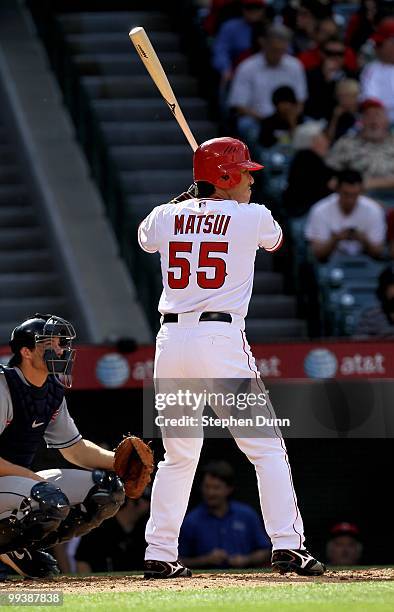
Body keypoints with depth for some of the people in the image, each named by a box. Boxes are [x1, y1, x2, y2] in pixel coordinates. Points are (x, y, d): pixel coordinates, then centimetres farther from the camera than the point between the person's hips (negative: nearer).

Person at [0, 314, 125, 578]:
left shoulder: (53, 391, 8)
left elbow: (74, 447, 16)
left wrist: (116, 461, -2)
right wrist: (34, 477, -23)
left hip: (22, 478, 9)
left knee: (108, 488, 1)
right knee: (52, 501, -35)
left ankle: (24, 546, 4)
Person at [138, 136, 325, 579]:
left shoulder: (165, 217, 9)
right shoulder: (251, 217, 0)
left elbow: (145, 238, 34)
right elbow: (274, 240, 24)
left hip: (171, 339, 4)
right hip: (221, 339, -4)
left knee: (178, 454, 15)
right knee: (266, 447, 2)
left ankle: (159, 555, 11)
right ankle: (287, 546, -7)